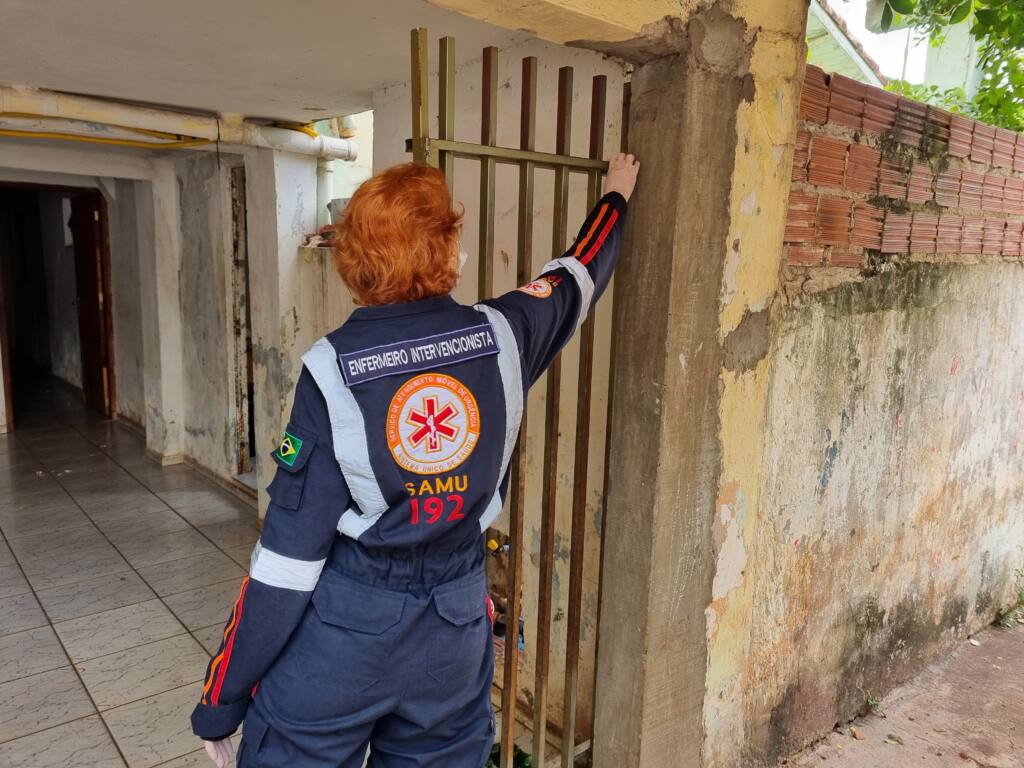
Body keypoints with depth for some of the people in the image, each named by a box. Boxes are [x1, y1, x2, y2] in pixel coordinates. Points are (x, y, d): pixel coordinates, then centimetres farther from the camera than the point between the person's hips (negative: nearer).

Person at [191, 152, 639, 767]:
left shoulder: (332, 369, -16)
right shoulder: (500, 336, -9)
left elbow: (290, 548, -15)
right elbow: (577, 278, 13)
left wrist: (219, 704, -3)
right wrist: (617, 196, 33)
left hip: (341, 632, -3)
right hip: (457, 627, 4)